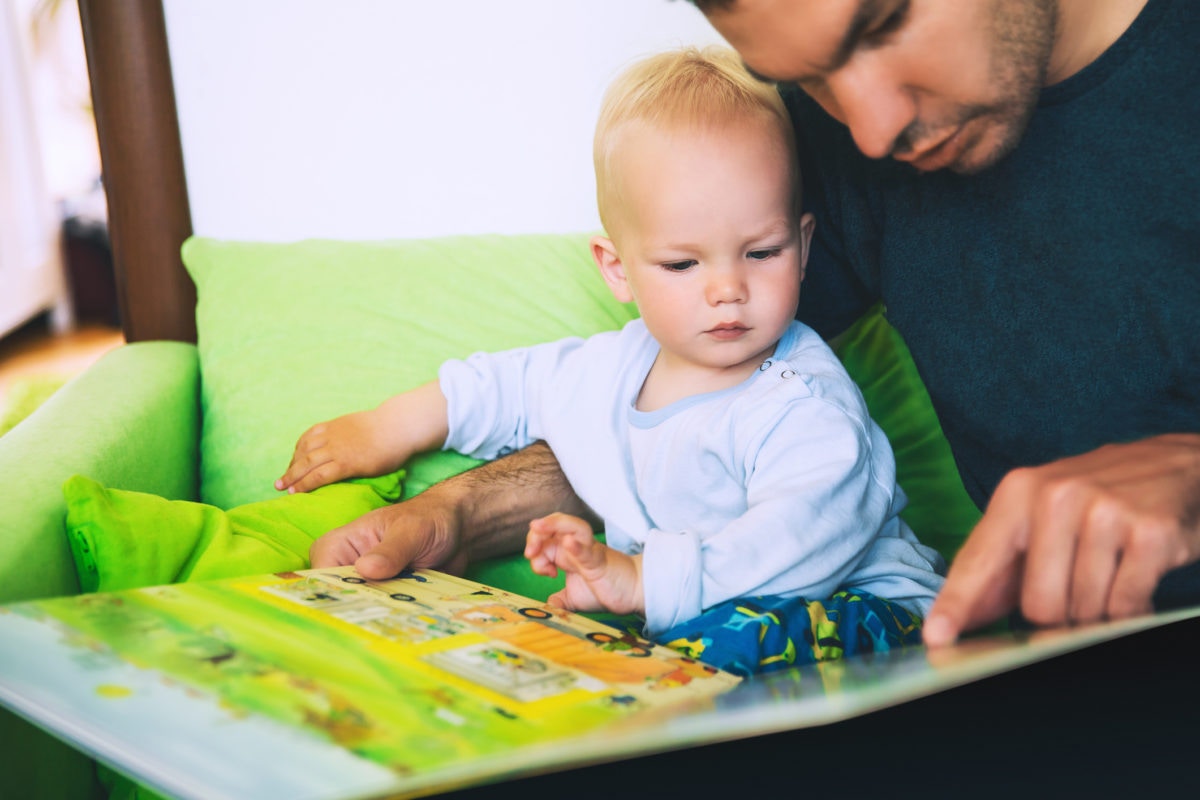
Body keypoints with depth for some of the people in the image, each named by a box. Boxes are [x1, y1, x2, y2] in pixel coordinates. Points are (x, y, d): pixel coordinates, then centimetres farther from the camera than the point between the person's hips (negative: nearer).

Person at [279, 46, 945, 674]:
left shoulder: (802, 405, -20)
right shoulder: (615, 367, 7)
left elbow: (811, 531, -37)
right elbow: (519, 383, 27)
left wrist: (646, 578, -45)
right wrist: (393, 427, 28)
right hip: (671, 614, 8)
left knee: (726, 634, -38)